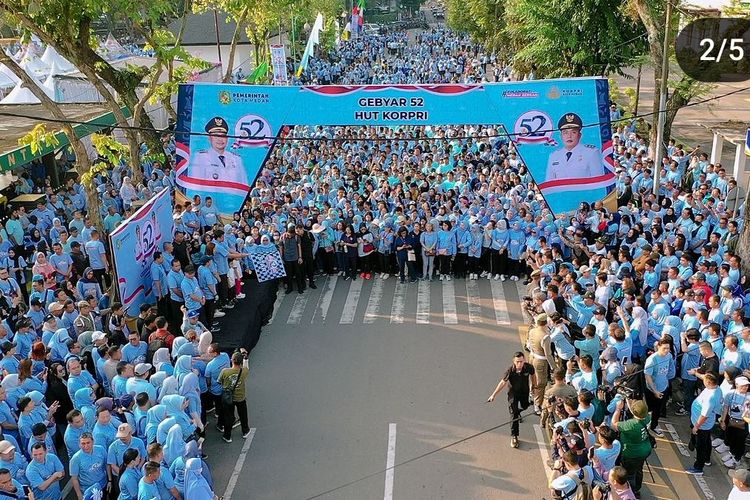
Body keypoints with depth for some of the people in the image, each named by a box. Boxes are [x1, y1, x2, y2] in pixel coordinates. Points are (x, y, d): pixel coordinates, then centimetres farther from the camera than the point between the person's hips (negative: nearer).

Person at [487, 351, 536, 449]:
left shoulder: (529, 367, -24)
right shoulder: (510, 371, -30)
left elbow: (533, 375, -1)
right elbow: (503, 383, -18)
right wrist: (493, 395, -15)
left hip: (524, 392, 3)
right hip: (513, 393, -3)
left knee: (524, 406, 27)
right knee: (514, 415, -9)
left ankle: (518, 412, 64)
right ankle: (514, 436, -1)